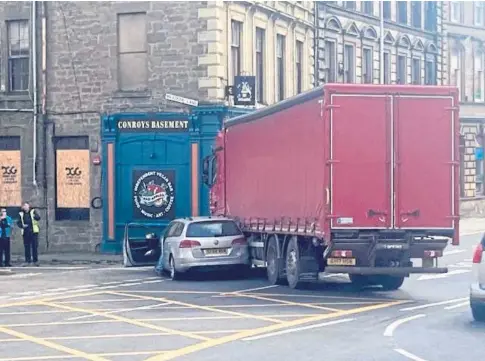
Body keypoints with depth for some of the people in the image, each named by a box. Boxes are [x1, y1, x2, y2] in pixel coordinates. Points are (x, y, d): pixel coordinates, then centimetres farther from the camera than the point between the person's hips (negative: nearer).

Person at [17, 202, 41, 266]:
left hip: (33, 232, -2)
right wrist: (22, 226, -10)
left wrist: (35, 216, -35)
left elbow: (38, 218, -12)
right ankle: (28, 261, 9)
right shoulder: (21, 214, 10)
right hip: (26, 233, 2)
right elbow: (19, 222, 11)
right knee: (27, 247, 3)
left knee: (35, 246, -3)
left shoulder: (33, 211, 3)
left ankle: (35, 261, 2)